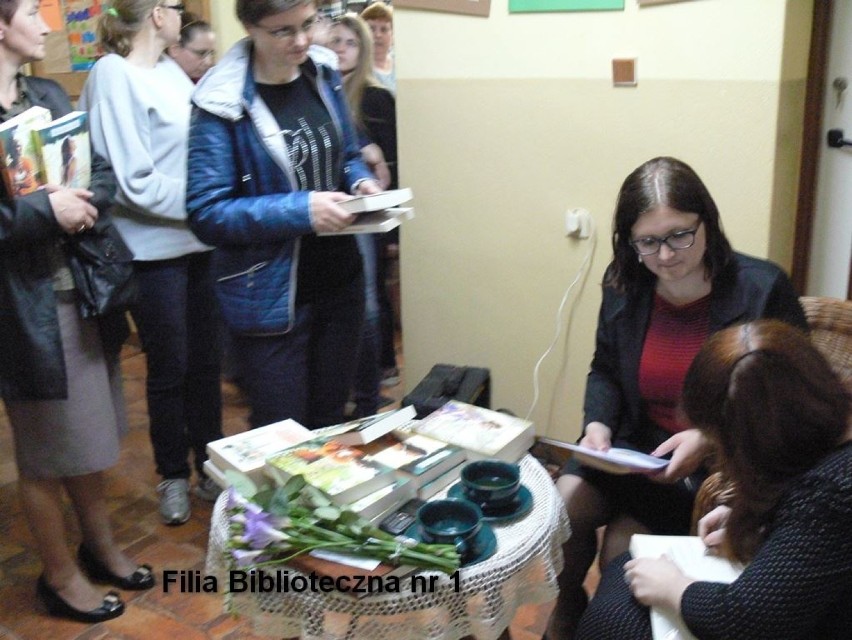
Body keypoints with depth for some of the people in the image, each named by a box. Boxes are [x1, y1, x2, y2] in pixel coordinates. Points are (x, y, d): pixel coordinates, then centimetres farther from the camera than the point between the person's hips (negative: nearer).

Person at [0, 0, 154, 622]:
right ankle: (60, 573, 30)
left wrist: (81, 203, -12)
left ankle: (101, 544, 39)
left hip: (82, 290, 7)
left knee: (90, 432, 20)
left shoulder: (50, 95, 7)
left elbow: (104, 174, 7)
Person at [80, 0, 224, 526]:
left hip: (197, 241, 6)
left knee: (205, 361, 14)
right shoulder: (113, 75, -12)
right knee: (169, 369, 7)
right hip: (154, 248, -6)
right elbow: (135, 182, -16)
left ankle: (210, 467, 30)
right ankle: (173, 477, 27)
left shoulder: (170, 70, 9)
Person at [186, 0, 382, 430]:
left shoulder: (324, 78, 3)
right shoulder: (222, 103, -15)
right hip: (269, 298, -5)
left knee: (330, 422, 19)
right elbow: (206, 214, -17)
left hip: (340, 282, 6)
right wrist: (301, 210, -26)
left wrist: (361, 183, -6)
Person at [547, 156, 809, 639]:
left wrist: (709, 438, -25)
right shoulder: (623, 286, -3)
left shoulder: (763, 290, -16)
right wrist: (598, 423, -11)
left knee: (622, 544, -16)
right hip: (636, 446, 4)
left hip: (725, 462, -4)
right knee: (558, 507, -14)